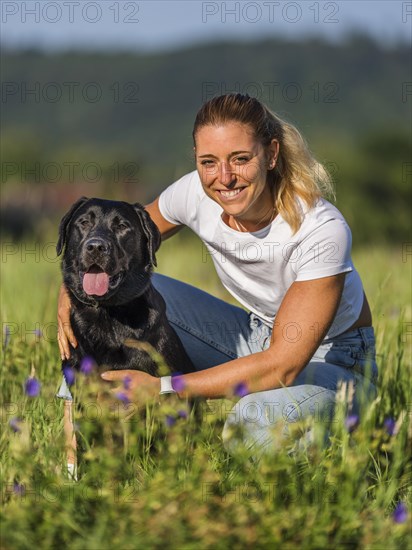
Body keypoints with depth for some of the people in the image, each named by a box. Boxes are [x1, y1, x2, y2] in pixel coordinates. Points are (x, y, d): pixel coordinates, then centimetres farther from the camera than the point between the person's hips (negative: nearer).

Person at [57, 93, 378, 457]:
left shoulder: (320, 229, -32)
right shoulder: (196, 194, -17)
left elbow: (284, 365, -34)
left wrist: (162, 388, -38)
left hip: (335, 361, -5)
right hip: (255, 337, 5)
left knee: (255, 422, -39)